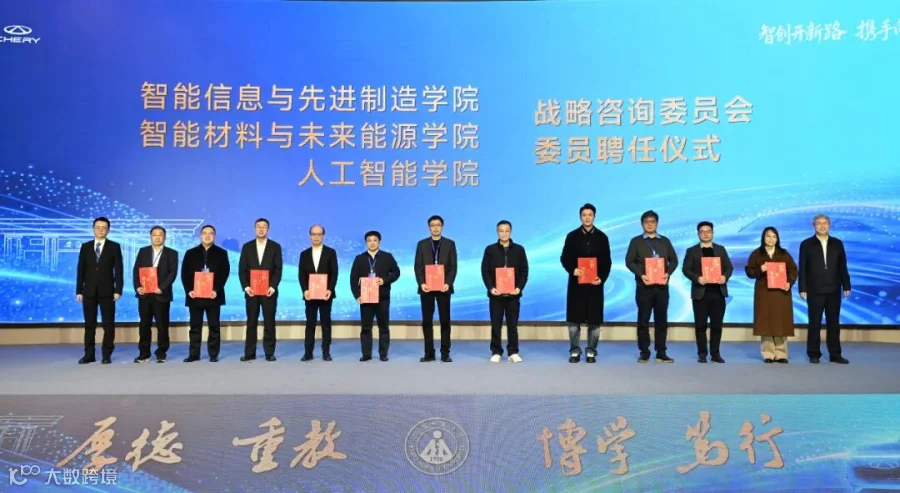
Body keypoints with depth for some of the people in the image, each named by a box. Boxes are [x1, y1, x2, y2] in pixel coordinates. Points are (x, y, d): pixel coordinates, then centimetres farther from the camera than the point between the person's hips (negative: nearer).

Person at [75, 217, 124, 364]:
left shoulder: (114, 247, 2)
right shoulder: (85, 246, 9)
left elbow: (118, 270, -2)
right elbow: (81, 270, 7)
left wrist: (118, 290, -10)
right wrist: (79, 291, 2)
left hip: (107, 291, -2)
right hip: (89, 291, 2)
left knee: (108, 324, 0)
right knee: (89, 324, 6)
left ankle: (107, 355, 6)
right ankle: (89, 355, 12)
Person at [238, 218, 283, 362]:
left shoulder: (275, 247, 3)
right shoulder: (247, 247, 8)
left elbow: (278, 269, -2)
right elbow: (242, 269, 4)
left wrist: (273, 287, -13)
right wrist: (245, 286, -9)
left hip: (269, 290, -1)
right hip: (251, 290, 1)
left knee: (269, 322, 1)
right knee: (251, 322, 5)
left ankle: (269, 353, 7)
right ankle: (250, 353, 10)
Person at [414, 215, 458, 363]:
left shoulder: (450, 244, 6)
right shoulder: (422, 244, 8)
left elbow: (453, 266, 1)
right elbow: (417, 266, 4)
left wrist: (448, 283, -13)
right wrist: (421, 283, -11)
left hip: (443, 287, -1)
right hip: (426, 287, 1)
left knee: (445, 320, 0)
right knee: (427, 321, 2)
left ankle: (445, 353, 6)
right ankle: (429, 353, 8)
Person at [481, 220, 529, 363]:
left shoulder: (519, 249, 6)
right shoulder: (490, 249, 4)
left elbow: (524, 271, 3)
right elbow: (485, 271, 1)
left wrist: (520, 287, -10)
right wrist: (490, 287, -11)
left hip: (513, 293, 0)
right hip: (496, 293, 0)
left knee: (513, 324, 4)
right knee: (496, 324, 3)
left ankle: (513, 352, 11)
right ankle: (496, 352, 10)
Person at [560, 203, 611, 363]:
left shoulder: (602, 237, 6)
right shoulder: (572, 236, 4)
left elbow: (607, 262, 5)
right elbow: (564, 258, 2)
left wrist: (602, 278, -10)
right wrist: (572, 270, -17)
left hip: (595, 284, 0)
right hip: (576, 283, 0)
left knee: (594, 320, 2)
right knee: (574, 320, 1)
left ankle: (591, 352, 12)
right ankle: (575, 351, 11)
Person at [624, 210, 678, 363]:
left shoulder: (665, 241, 13)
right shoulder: (636, 241, 5)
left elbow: (674, 260, 10)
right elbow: (629, 261, -2)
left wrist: (668, 273, -8)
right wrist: (641, 275, -15)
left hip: (662, 285, 2)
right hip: (644, 285, -2)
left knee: (661, 319, 4)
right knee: (643, 319, 0)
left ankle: (661, 353, 10)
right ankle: (644, 352, 7)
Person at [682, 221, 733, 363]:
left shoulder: (721, 249, 13)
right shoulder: (692, 251, 5)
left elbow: (729, 267, 9)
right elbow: (686, 269, -2)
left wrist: (725, 276, -12)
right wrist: (697, 278, -19)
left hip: (718, 292, 2)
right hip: (700, 292, -2)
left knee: (717, 324, 4)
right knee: (700, 325, 0)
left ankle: (715, 353, 12)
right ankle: (702, 353, 8)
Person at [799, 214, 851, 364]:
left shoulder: (837, 243, 9)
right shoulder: (806, 244, 2)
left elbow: (842, 266, 7)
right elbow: (803, 268, -2)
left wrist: (846, 285, 2)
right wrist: (803, 288, -7)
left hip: (834, 290, 2)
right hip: (815, 290, -2)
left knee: (834, 322, 6)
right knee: (815, 323, 3)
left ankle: (835, 354, 12)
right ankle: (814, 354, 9)